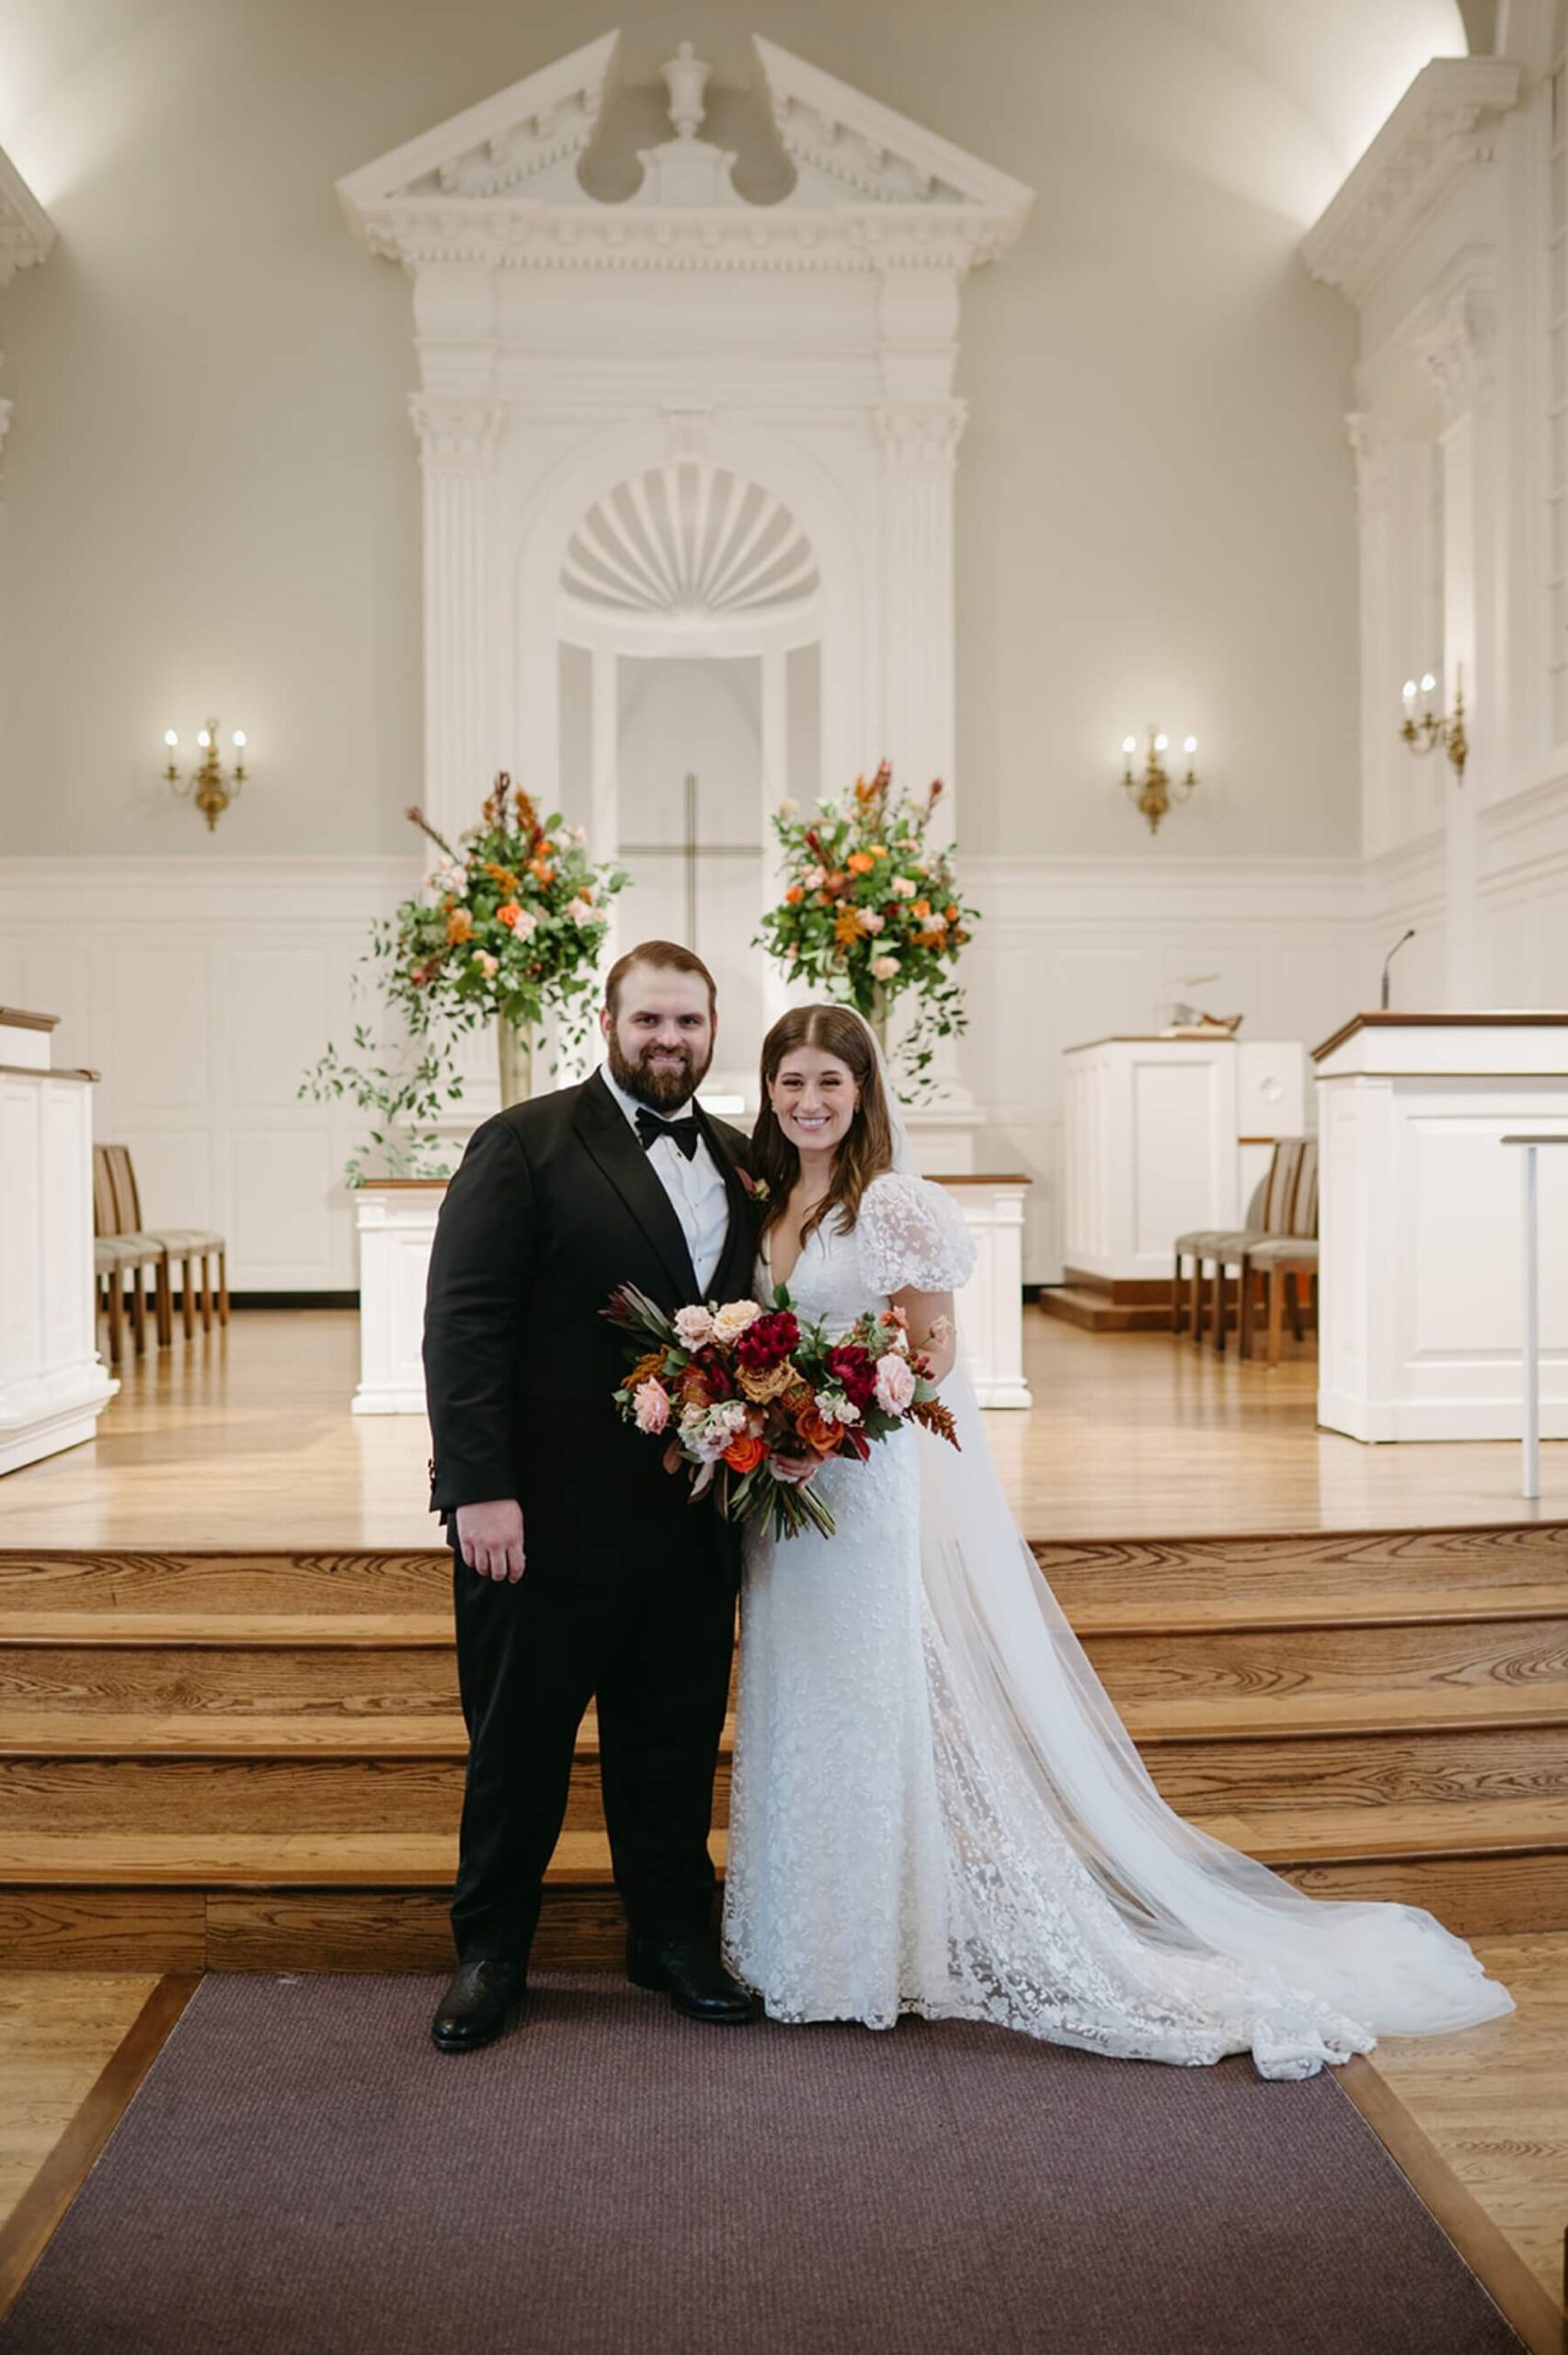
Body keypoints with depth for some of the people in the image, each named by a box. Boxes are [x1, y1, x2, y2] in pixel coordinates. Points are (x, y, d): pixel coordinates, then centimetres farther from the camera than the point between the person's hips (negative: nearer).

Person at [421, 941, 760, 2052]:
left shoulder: (742, 1162, 9)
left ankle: (675, 1935, 37)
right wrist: (480, 1486, -19)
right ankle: (490, 1954, 32)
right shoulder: (524, 1145, -8)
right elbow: (463, 1324, -13)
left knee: (677, 1741, 17)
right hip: (545, 1515, -4)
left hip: (691, 1519, 5)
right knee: (519, 1742, 12)